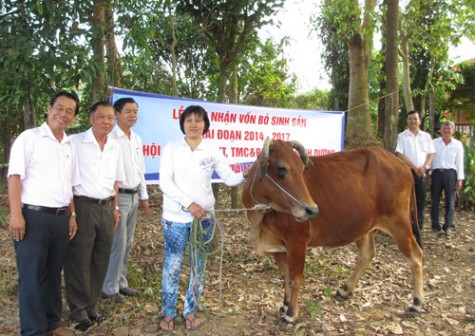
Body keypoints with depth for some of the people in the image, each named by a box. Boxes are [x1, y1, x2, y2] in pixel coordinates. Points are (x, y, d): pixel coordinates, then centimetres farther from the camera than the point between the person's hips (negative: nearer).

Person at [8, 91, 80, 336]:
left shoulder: (70, 147, 15)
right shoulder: (29, 137, -3)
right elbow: (15, 176, -9)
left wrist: (72, 215, 14)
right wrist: (16, 214, -16)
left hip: (60, 218, 6)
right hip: (33, 216, -6)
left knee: (54, 273, 15)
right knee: (31, 275, 3)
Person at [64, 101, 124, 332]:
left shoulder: (114, 147, 12)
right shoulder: (75, 142, -7)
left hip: (105, 208, 6)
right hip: (82, 207, -6)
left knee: (100, 260, 12)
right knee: (79, 260, 3)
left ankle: (91, 306, 27)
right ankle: (78, 310, 18)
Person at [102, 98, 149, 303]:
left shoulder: (137, 139, 12)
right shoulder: (111, 138, -13)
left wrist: (144, 196, 18)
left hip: (134, 197, 8)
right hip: (118, 196, -8)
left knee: (127, 243, 14)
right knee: (117, 244, -3)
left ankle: (121, 282, 27)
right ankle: (109, 289, 11)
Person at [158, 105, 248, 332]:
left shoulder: (212, 151, 1)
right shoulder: (171, 148, -4)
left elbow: (229, 178, -2)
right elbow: (165, 182, -11)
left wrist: (245, 175, -24)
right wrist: (189, 204, -19)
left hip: (204, 217, 2)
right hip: (175, 218, -2)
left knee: (198, 267, 11)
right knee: (172, 267, 6)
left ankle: (190, 311, 28)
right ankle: (168, 313, 24)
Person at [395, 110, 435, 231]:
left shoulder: (426, 136, 12)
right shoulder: (402, 136, 2)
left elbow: (430, 154, 9)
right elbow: (401, 154, -6)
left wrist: (424, 167, -9)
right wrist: (415, 167, -13)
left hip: (422, 172, 3)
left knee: (421, 200, 6)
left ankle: (418, 227, 15)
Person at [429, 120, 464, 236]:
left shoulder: (458, 144, 6)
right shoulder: (434, 143, 4)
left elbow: (460, 163, 7)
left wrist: (460, 179, 2)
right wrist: (428, 175, 0)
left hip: (450, 173, 0)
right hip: (436, 173, 0)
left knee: (450, 201, 2)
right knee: (435, 201, 3)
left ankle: (448, 226, 13)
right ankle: (435, 226, 12)